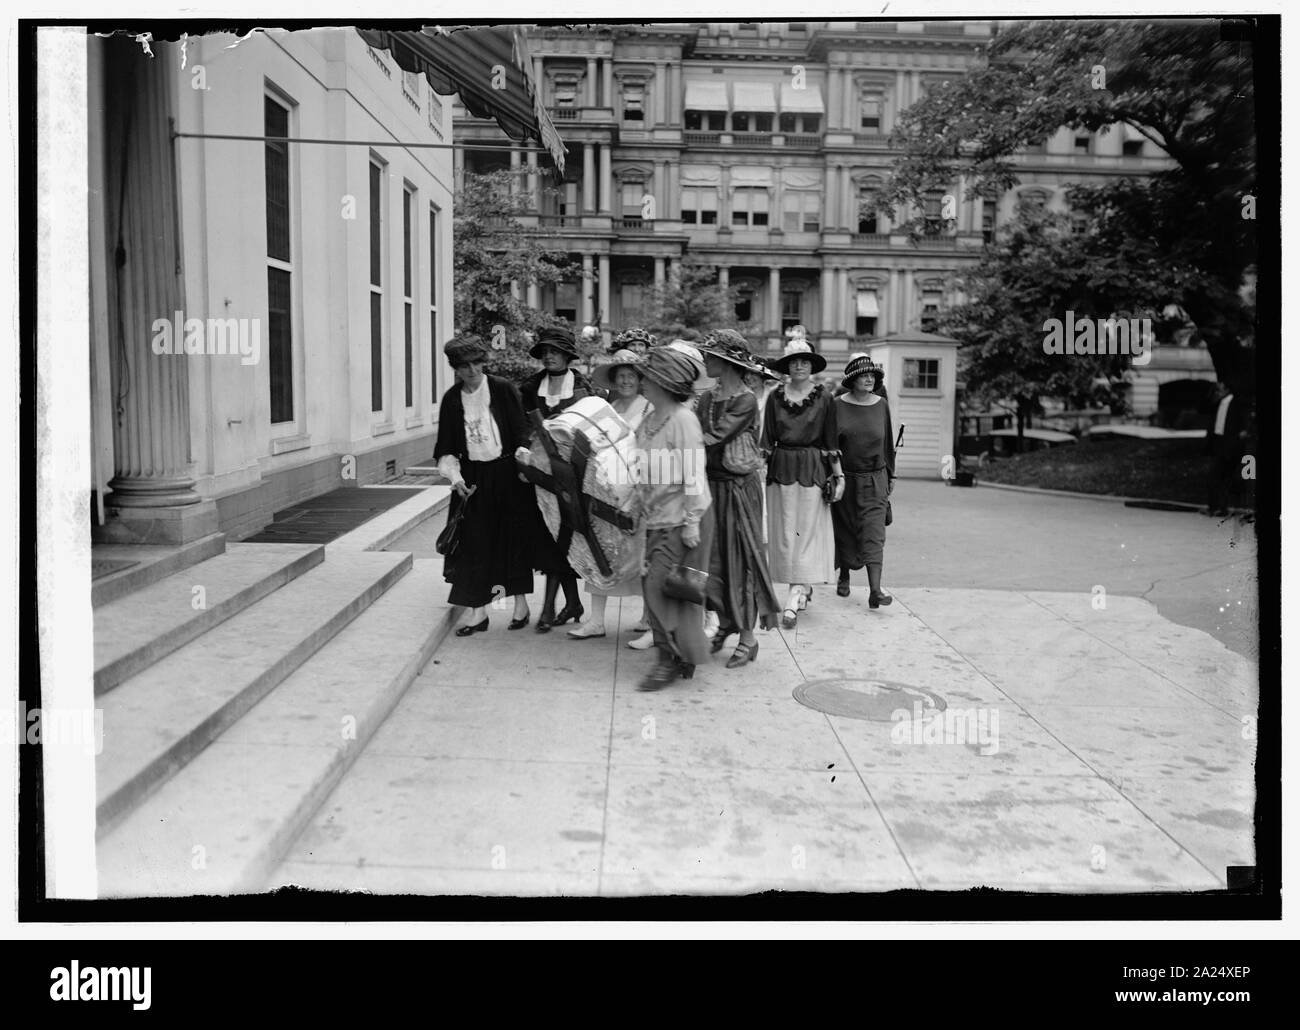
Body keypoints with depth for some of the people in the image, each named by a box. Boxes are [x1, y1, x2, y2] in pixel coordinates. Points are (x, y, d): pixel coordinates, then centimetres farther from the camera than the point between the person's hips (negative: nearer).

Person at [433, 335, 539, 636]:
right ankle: (478, 610, 6)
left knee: (514, 539, 4)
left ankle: (521, 602, 18)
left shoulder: (504, 390, -4)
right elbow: (446, 448, 4)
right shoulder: (452, 399, 3)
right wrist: (455, 476, -10)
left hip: (507, 475, -2)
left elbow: (521, 434, -3)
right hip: (472, 478, 2)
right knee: (474, 542, 0)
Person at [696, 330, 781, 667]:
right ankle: (725, 622, 26)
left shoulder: (746, 400, -12)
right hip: (711, 483, 6)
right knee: (712, 557, 8)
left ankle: (747, 638, 8)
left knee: (740, 558, -1)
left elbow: (714, 438, -20)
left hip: (738, 487, -6)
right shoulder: (706, 398, 9)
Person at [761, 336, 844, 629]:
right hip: (781, 469, 2)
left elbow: (832, 441, 5)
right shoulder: (775, 397, 7)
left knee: (807, 530, -5)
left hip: (813, 469, -2)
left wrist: (839, 475, 1)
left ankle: (794, 598, -9)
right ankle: (803, 589, 16)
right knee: (785, 532, 3)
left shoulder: (823, 399, 3)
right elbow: (767, 440, 8)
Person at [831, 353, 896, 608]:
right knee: (844, 531, 11)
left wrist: (890, 476, 13)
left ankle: (875, 590, -14)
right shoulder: (837, 405, -3)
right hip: (844, 479, 0)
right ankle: (844, 577, 34)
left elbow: (888, 443, 11)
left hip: (874, 480, 1)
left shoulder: (881, 405, 4)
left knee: (873, 533, -8)